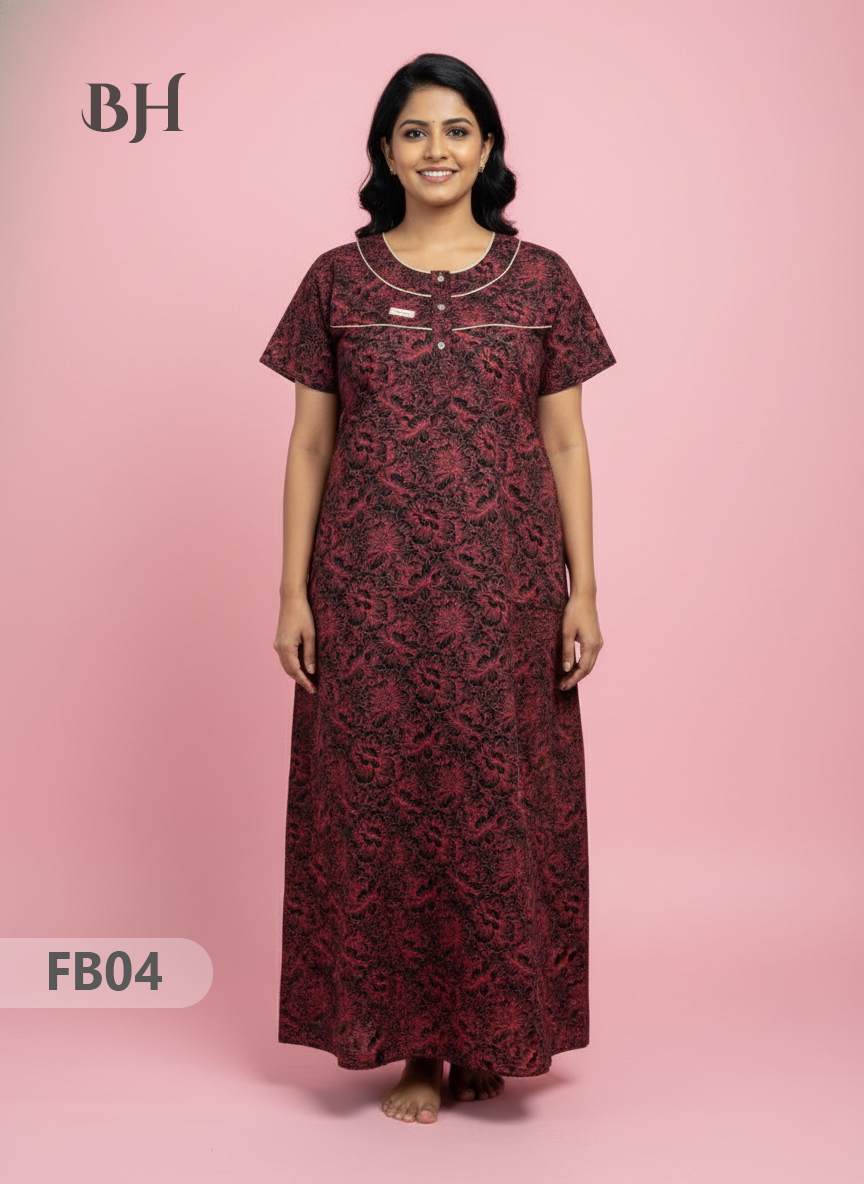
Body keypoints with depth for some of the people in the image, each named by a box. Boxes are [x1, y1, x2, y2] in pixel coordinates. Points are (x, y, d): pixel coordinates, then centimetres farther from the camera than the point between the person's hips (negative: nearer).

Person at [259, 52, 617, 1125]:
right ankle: (412, 1043, 21)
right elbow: (309, 444, 4)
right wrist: (292, 593, -2)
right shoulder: (339, 279, 4)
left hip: (503, 586, 0)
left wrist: (582, 590, -2)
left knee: (501, 797, 5)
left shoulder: (540, 280, 4)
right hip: (372, 588, 0)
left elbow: (565, 442, 4)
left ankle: (488, 1032, 25)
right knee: (380, 798, 5)